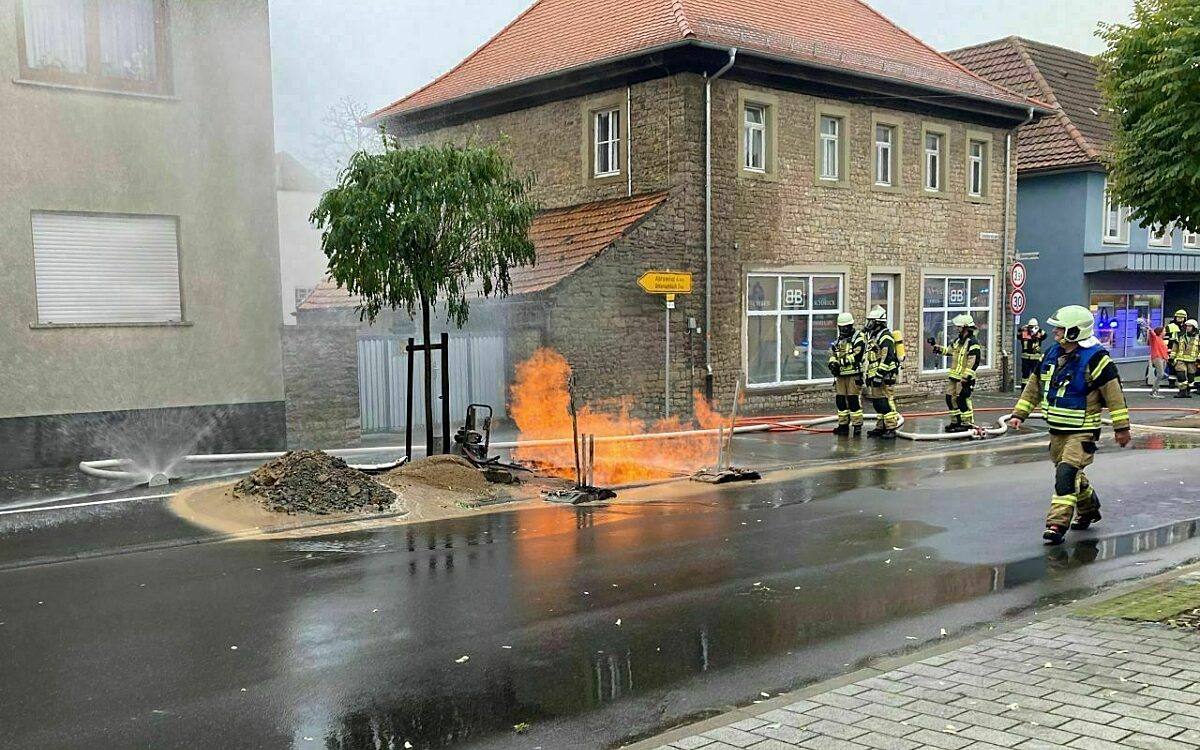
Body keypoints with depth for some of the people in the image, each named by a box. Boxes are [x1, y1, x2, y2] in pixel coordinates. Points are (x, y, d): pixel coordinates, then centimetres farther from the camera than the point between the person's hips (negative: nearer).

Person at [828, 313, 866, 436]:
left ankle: (857, 425, -1)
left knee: (854, 400, -7)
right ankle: (843, 425, 17)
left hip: (854, 374, -7)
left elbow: (856, 356, -17)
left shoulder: (859, 338, -6)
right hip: (840, 375, 7)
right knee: (840, 400, 8)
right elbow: (832, 354, 15)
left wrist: (840, 362, -21)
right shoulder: (838, 340, 18)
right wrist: (832, 363, -7)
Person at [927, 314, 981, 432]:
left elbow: (973, 362, -20)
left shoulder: (972, 342, -16)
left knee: (962, 400, -8)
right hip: (953, 377, 9)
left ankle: (967, 423, 1)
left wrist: (966, 378, -22)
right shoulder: (958, 341, 13)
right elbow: (948, 351, 28)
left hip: (964, 378, -9)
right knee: (950, 398, 12)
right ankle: (955, 421, 23)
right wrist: (936, 346, 19)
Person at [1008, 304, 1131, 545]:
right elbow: (1034, 387, 13)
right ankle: (1089, 510, 43)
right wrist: (1020, 414, 9)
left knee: (1066, 473, -19)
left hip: (1083, 430, -7)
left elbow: (1114, 393, -15)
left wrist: (1121, 427, -14)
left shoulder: (1095, 358, -17)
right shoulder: (1052, 354, 5)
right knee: (1072, 475, 20)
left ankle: (1057, 524, -18)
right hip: (1057, 429, 7)